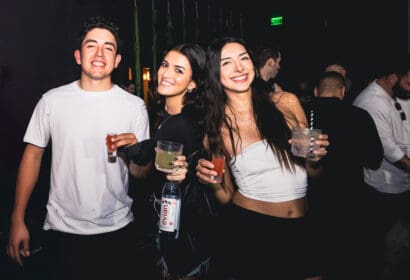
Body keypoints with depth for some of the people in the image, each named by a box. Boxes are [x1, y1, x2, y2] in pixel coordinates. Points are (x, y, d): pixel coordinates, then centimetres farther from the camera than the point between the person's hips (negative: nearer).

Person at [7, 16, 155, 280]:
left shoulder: (135, 106, -4)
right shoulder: (52, 100, -3)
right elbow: (33, 154, 2)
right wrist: (18, 220, -1)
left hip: (116, 230, 1)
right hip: (62, 229, 0)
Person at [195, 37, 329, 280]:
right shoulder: (215, 127, -4)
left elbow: (314, 173, 8)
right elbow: (227, 197, 2)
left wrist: (315, 159, -13)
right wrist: (213, 183, -17)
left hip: (301, 231, 2)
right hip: (247, 232, -1)